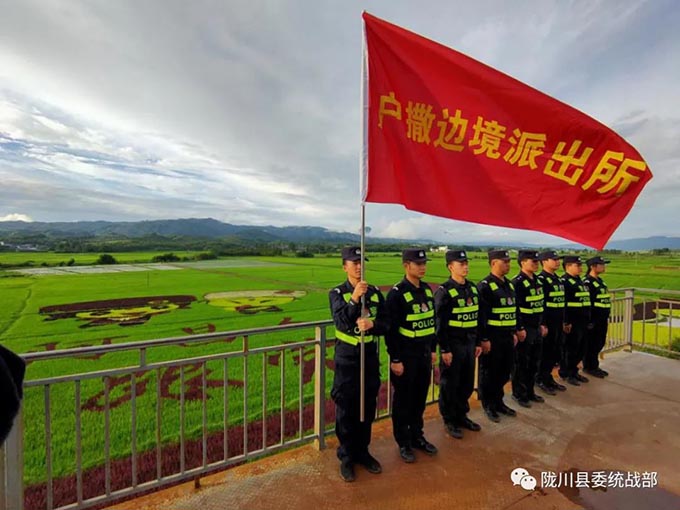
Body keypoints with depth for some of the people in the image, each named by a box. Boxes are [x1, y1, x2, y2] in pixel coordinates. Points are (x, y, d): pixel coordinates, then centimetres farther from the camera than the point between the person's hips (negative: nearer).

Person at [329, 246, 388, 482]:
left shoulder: (375, 292, 0)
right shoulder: (337, 293, -10)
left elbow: (385, 323, -3)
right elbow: (342, 323, -22)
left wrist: (372, 325, -24)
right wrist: (354, 299, -35)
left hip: (370, 356, 4)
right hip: (347, 358, -3)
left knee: (368, 407, 17)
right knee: (346, 409, 10)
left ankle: (362, 451, 39)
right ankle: (346, 457, 31)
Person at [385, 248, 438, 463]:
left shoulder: (427, 290, 5)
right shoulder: (397, 293, -18)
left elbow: (432, 321, 13)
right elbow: (391, 329, -18)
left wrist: (433, 349, 13)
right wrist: (395, 359, -16)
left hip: (424, 354, 7)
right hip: (406, 356, -6)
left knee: (420, 398, 20)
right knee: (403, 400, 11)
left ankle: (417, 436, 40)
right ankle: (403, 443, 30)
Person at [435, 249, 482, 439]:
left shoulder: (473, 288, 7)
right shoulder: (444, 291, -15)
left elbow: (477, 317, 14)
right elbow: (440, 323, -16)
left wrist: (478, 343, 13)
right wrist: (444, 349, -16)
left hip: (469, 343, 7)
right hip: (453, 345, -7)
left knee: (467, 383, 18)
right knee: (449, 385, 8)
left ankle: (462, 416, 38)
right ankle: (449, 421, 26)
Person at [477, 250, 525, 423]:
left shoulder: (509, 285, 11)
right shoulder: (484, 286, -16)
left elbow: (514, 311, 18)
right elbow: (481, 315, -19)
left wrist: (514, 332, 17)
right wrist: (484, 339, -19)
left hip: (508, 337, 8)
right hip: (492, 338, -8)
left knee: (504, 372, 18)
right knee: (489, 374, 7)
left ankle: (498, 402, 36)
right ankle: (488, 406, 23)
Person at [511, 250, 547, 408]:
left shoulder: (537, 281, 11)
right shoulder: (517, 282, -17)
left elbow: (540, 305, 18)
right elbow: (515, 308, -20)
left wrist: (542, 324, 16)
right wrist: (520, 329, -20)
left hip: (536, 328, 9)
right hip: (525, 329, -9)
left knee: (534, 363, 18)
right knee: (521, 363, 4)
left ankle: (530, 391, 33)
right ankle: (519, 394, 19)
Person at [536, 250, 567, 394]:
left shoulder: (558, 279, 14)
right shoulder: (541, 279, -15)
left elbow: (562, 302, 19)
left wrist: (564, 322, 18)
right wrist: (542, 324, -21)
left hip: (558, 324, 9)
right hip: (548, 323, -9)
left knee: (555, 353, 16)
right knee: (546, 352, 2)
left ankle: (548, 377, 30)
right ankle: (541, 380, 16)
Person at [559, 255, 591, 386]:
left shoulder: (579, 280, 16)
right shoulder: (564, 281, -15)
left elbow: (586, 302, 22)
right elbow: (562, 304, -22)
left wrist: (588, 320, 19)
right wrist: (566, 322, -23)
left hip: (582, 322, 10)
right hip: (572, 323, -9)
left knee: (580, 349, 17)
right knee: (570, 350, 2)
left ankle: (574, 371, 31)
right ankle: (566, 374, 15)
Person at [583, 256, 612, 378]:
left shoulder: (600, 281, 13)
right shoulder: (587, 282, -17)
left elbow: (605, 300, 19)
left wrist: (606, 317, 18)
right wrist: (589, 321, -20)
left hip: (602, 319, 10)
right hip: (593, 320, -9)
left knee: (599, 343, 17)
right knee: (590, 344, 2)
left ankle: (594, 366, 30)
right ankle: (589, 367, 15)